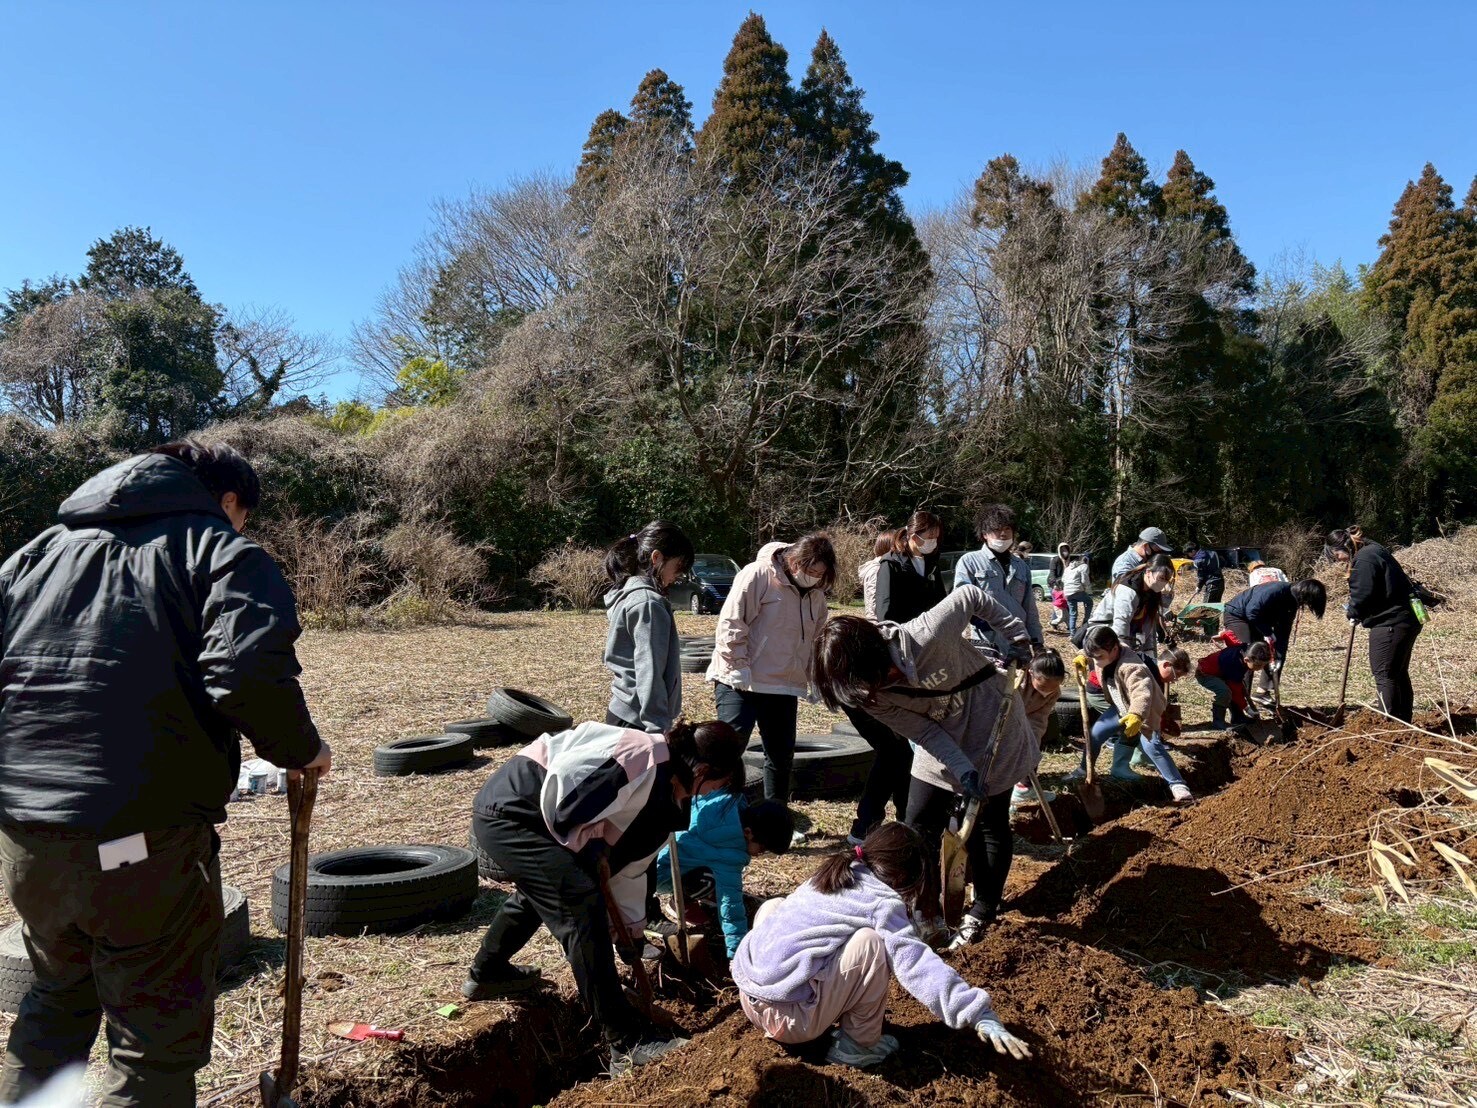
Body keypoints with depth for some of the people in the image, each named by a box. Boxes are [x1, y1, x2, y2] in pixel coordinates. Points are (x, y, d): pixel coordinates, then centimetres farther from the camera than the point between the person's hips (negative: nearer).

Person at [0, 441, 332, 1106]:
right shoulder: (219, 549, -3)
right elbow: (250, 673, -20)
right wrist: (301, 751, -4)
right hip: (143, 838, -6)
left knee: (57, 1000, 29)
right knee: (159, 1039, 7)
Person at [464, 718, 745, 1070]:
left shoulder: (667, 798, 10)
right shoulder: (643, 756, -21)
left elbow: (629, 864, 19)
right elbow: (560, 783, -28)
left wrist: (633, 931, 23)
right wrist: (586, 844, -14)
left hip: (506, 813, 11)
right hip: (509, 809, -11)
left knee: (541, 891, 35)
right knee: (581, 906, -17)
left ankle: (486, 973, 60)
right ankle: (627, 1042, -12)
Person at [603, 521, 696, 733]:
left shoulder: (626, 595, 13)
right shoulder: (647, 604, -16)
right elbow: (649, 675, -20)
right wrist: (658, 731, -20)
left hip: (623, 713, 10)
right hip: (639, 721, -10)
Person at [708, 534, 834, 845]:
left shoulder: (816, 594, 9)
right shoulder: (758, 575, -13)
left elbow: (815, 639, 20)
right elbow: (731, 622, -16)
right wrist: (738, 667, -18)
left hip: (784, 687, 7)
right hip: (739, 682, -7)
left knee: (782, 755, 13)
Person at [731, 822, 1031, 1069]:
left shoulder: (829, 876, 19)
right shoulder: (882, 903, -4)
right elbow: (918, 965, -15)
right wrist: (980, 1015, -18)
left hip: (749, 998, 8)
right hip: (790, 1019, -8)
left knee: (773, 907, 30)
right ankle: (858, 1045, 8)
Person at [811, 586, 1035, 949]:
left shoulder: (926, 637, -38)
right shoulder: (871, 694, -20)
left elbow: (971, 596, -21)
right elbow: (925, 732, -16)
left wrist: (1017, 638, -13)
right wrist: (962, 771, -27)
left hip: (992, 724, -4)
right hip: (942, 742, 4)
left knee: (989, 822, 5)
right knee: (920, 822, -1)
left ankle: (982, 913, 22)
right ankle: (926, 916, 14)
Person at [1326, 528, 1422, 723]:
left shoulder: (1364, 559, -16)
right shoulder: (1375, 551, 16)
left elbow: (1363, 594, -20)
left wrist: (1353, 613, -3)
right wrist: (1355, 612, 10)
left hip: (1389, 625, -11)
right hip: (1407, 620, 11)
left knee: (1384, 675, -5)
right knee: (1400, 674, 18)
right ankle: (1404, 723, 27)